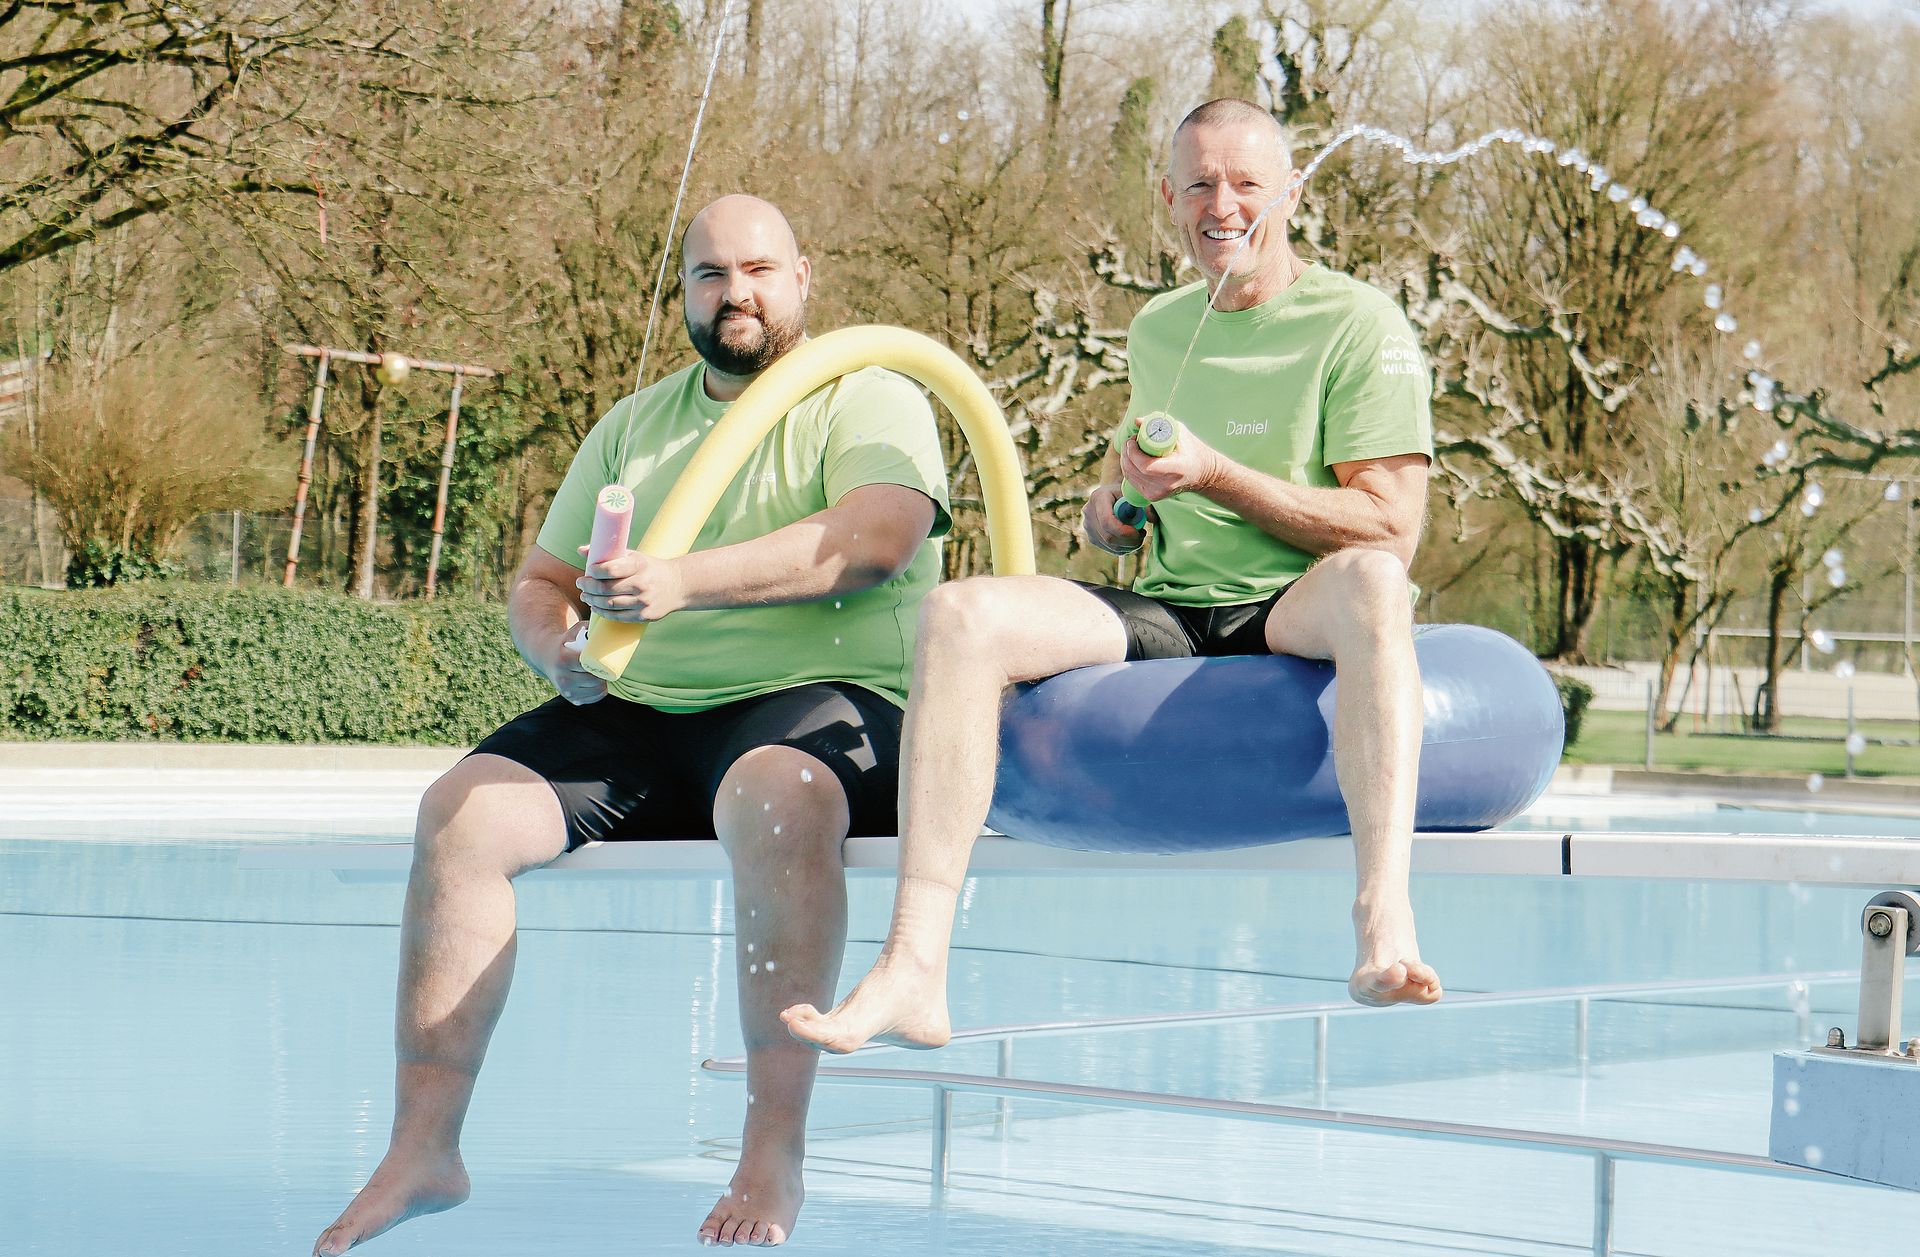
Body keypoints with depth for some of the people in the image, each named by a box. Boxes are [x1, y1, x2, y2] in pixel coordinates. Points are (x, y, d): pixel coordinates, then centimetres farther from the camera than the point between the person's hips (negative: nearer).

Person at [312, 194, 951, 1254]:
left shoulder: (871, 401, 3)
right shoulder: (633, 427, 21)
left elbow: (876, 533, -18)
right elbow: (537, 583, 22)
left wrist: (683, 582, -28)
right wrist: (559, 647, -4)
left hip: (825, 700, -5)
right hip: (641, 718, 5)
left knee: (772, 797, -40)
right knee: (462, 810, -19)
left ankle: (775, 1151, -35)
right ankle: (425, 1145, -17)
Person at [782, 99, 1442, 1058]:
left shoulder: (1357, 324, 0)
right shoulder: (1158, 329, 18)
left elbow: (1389, 531, -9)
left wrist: (1213, 476, -15)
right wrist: (1109, 506, 8)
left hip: (1292, 620, -5)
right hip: (1164, 620, 5)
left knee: (1368, 580, -40)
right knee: (961, 614, -22)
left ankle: (1386, 923, -52)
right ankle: (913, 970, -33)